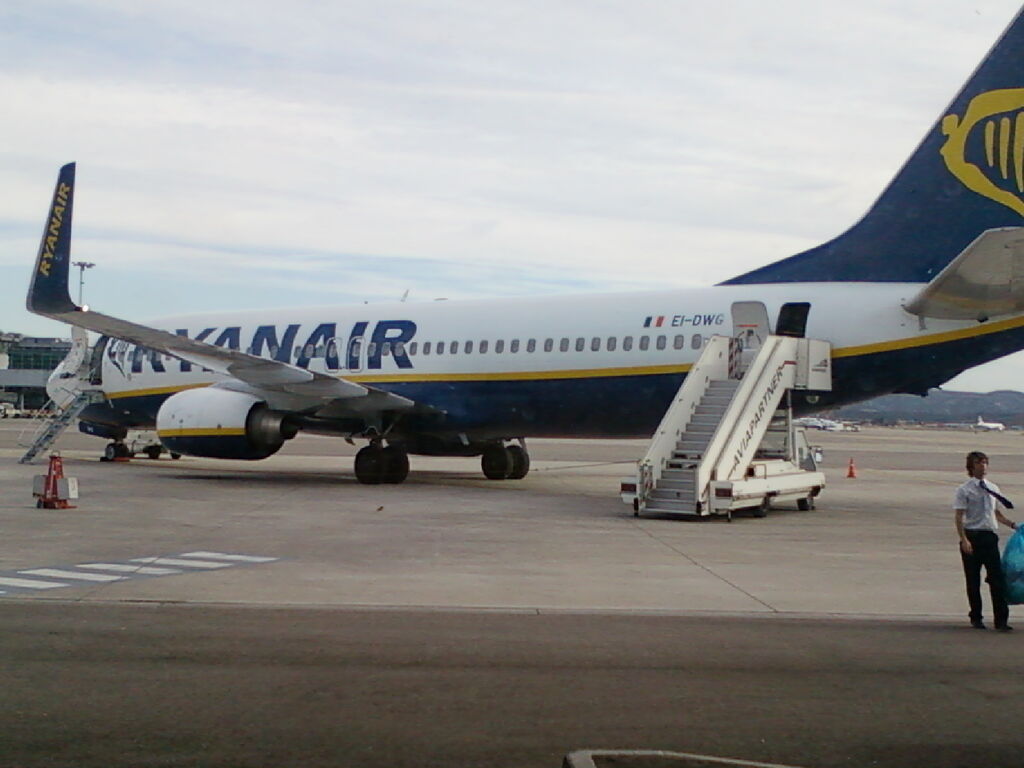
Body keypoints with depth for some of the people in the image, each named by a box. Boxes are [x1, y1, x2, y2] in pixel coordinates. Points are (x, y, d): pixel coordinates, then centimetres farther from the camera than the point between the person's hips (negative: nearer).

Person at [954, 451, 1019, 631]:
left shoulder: (993, 489, 11)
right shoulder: (964, 490, -4)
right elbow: (959, 517, -8)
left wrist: (1012, 524, 12)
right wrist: (964, 540, -17)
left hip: (990, 536, 4)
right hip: (972, 536, -4)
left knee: (997, 579, -3)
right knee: (973, 580, 5)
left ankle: (1001, 620, -1)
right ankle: (976, 618, 18)